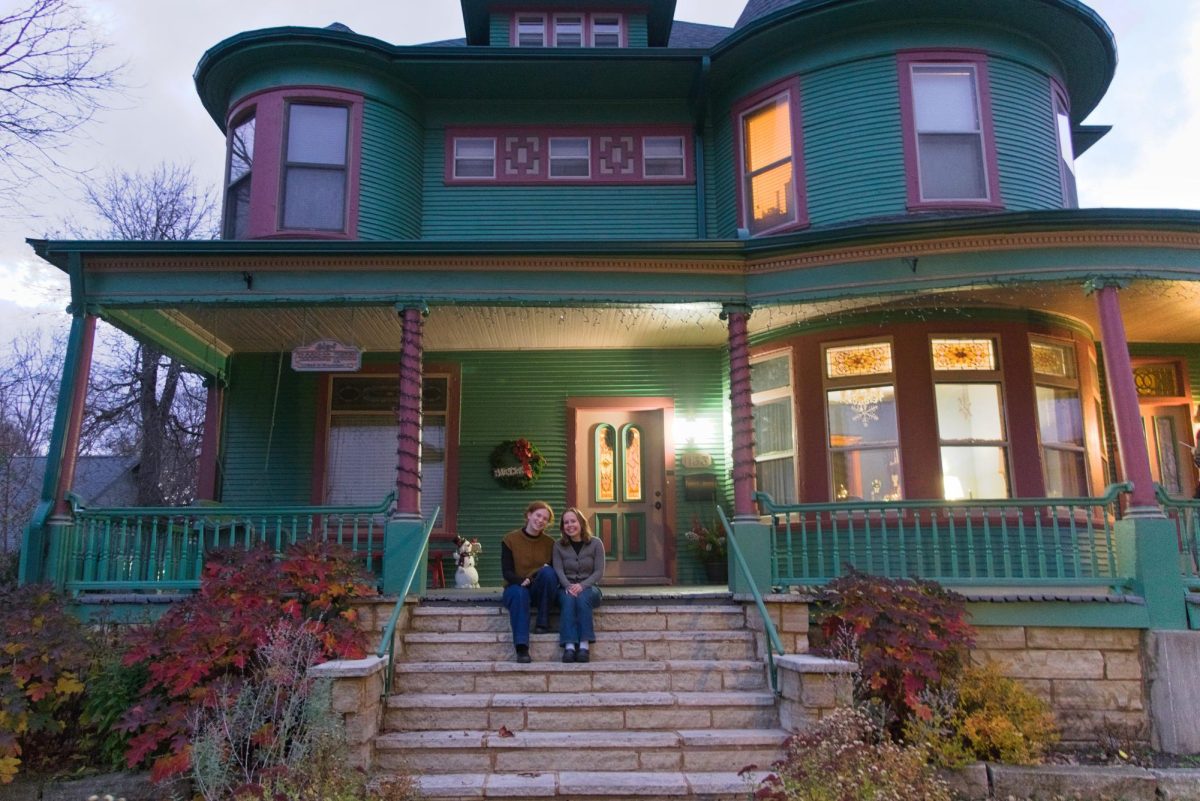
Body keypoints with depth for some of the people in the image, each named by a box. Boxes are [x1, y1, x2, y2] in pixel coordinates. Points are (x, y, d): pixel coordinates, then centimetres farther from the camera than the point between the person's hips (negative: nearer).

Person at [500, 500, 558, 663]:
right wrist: (522, 581, -27)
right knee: (520, 594, -38)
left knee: (548, 572, -30)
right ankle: (521, 648, -48)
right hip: (515, 587, -2)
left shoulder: (549, 543, 8)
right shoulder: (510, 539, 1)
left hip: (539, 591, 2)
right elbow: (507, 572, -6)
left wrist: (546, 571, -20)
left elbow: (556, 571, 4)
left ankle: (543, 623, -20)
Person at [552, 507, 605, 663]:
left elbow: (599, 572, -3)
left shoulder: (595, 543, 3)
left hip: (589, 587, -1)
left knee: (582, 598, -35)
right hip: (566, 588, 1)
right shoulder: (558, 546, 8)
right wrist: (568, 586, -23)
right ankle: (569, 646, -45)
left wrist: (582, 586, -20)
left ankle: (584, 644, -40)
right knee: (568, 599, -34)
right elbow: (558, 571, -2)